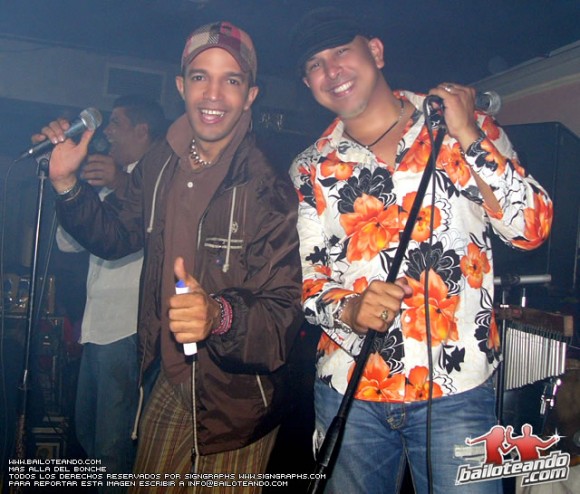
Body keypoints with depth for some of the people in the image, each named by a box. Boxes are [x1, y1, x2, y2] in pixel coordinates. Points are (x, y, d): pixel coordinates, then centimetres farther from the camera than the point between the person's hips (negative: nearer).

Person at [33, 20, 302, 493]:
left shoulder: (271, 188, -22)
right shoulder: (160, 166, -4)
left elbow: (286, 312, -24)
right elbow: (117, 238, 12)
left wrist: (220, 314, -44)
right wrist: (66, 183, -3)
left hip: (238, 401, -5)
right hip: (170, 383, 5)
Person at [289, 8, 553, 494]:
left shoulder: (468, 129, 1)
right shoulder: (310, 170, 4)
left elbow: (532, 229, -6)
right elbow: (304, 280, 5)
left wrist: (469, 138, -13)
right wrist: (347, 310, -16)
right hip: (347, 391, 2)